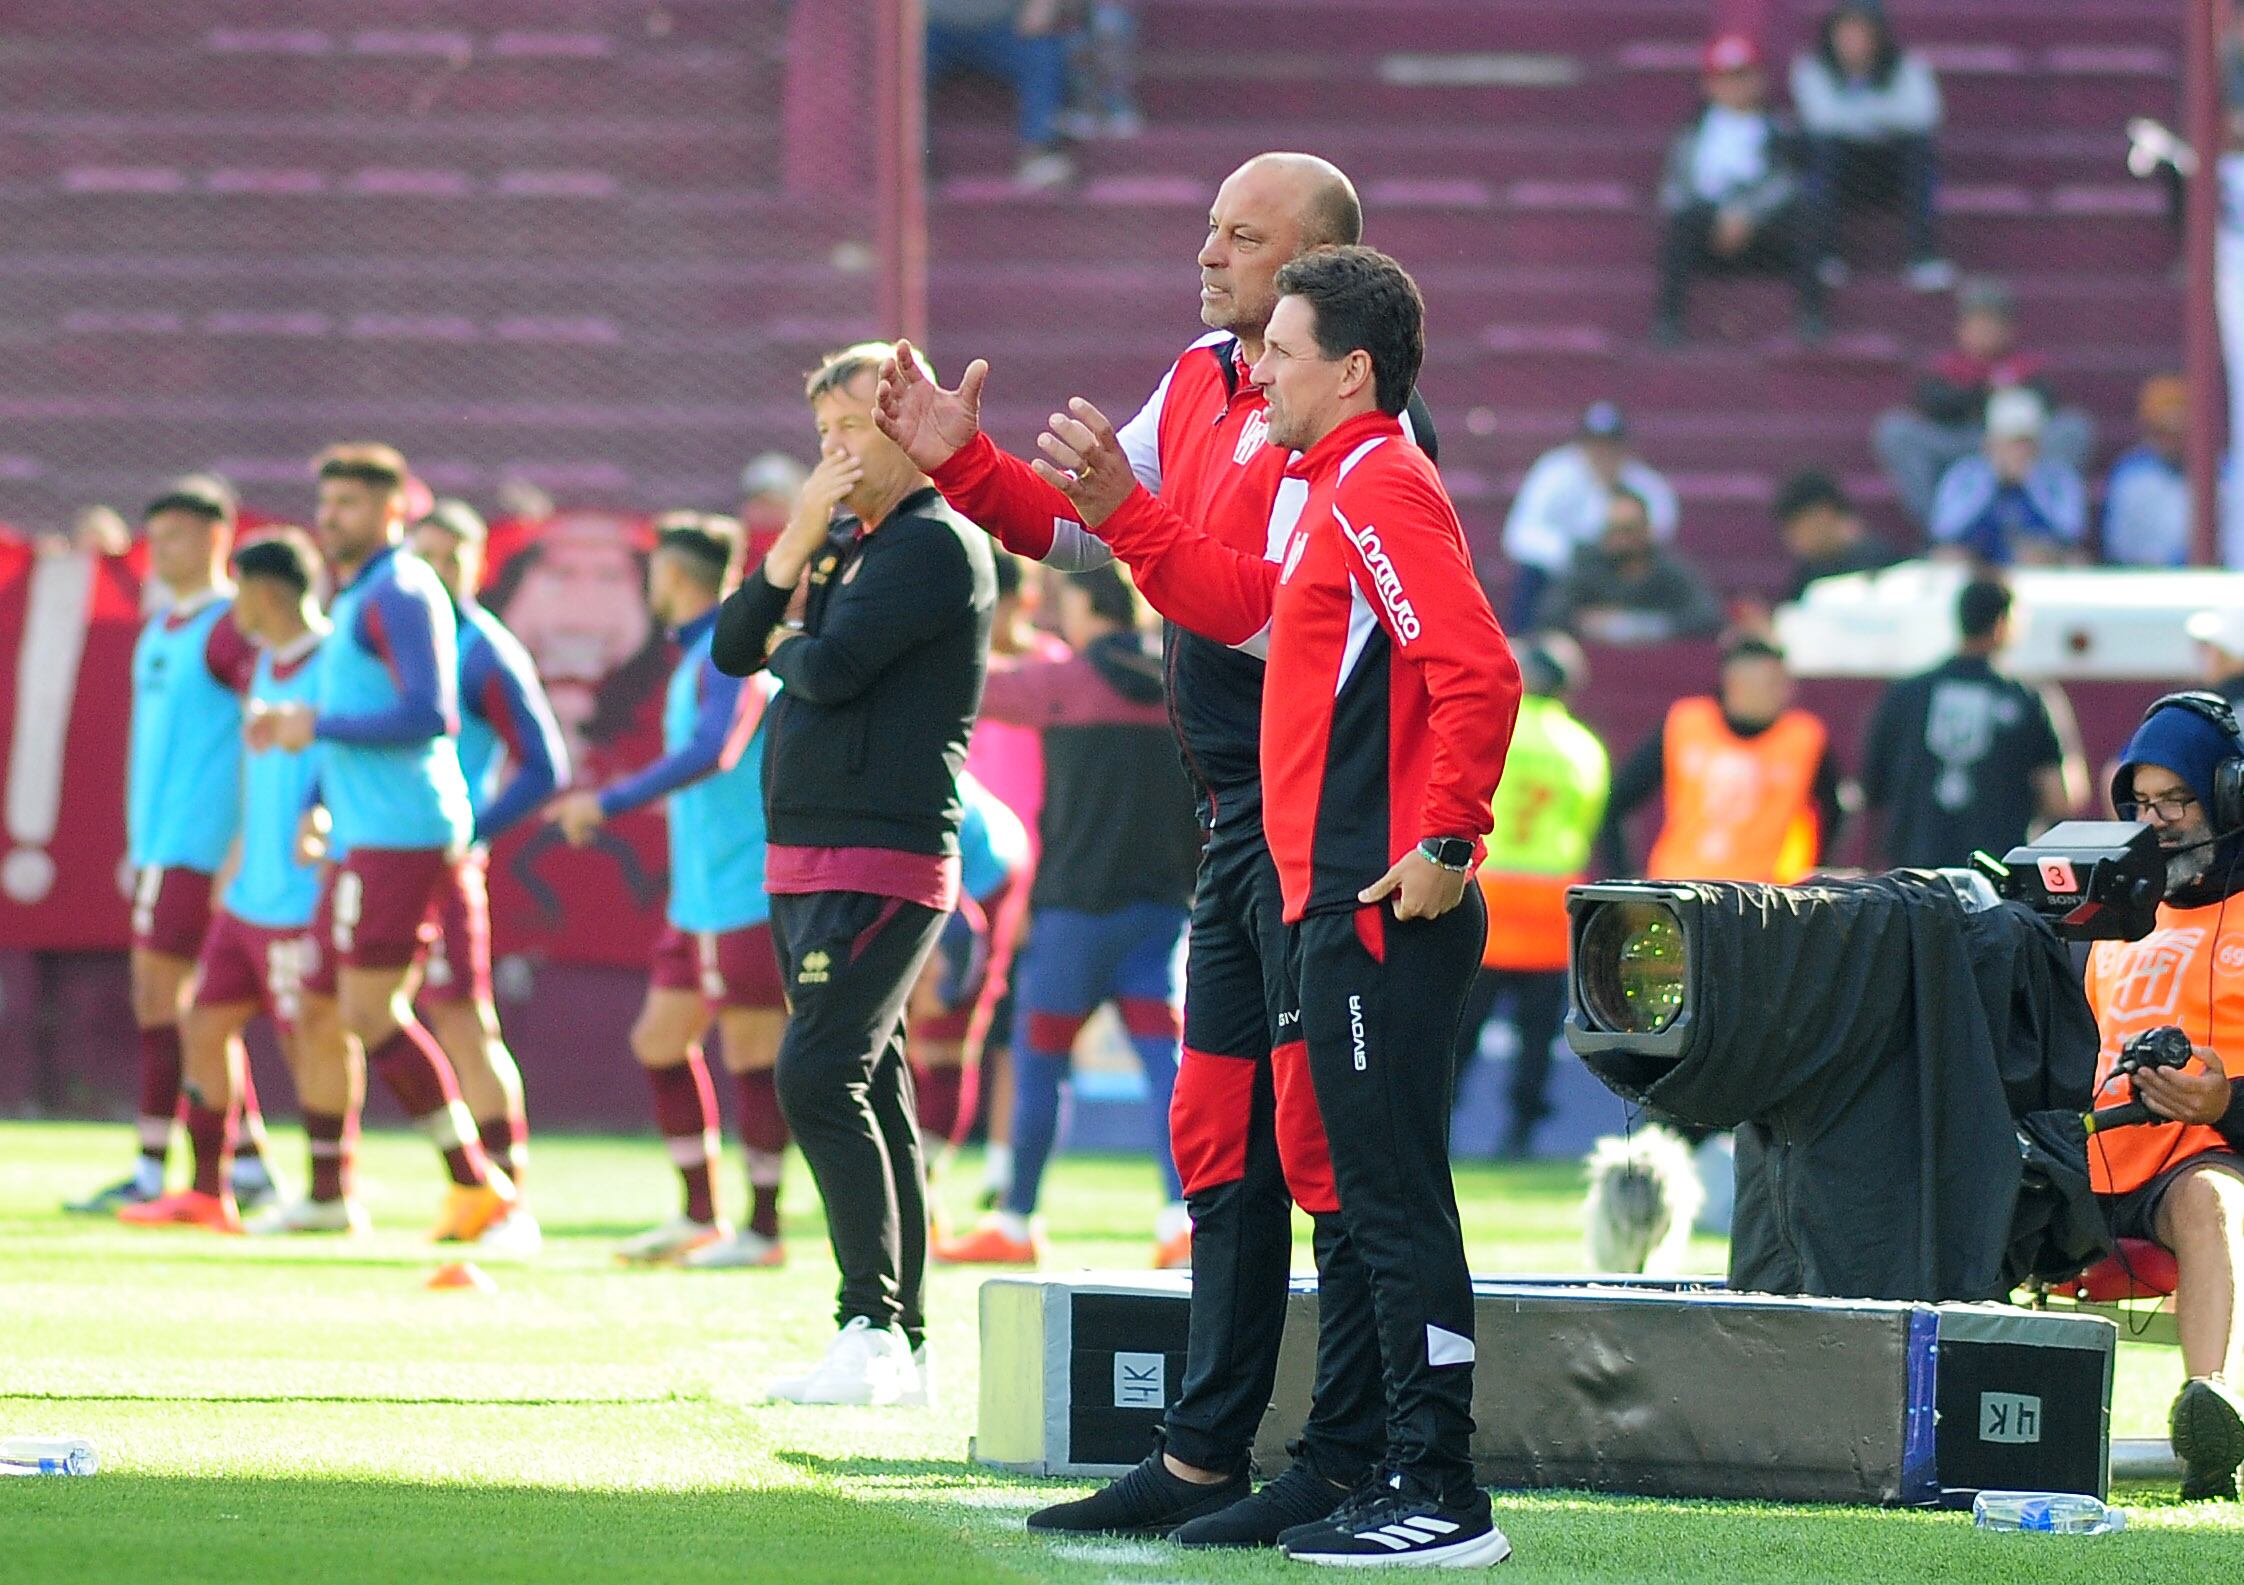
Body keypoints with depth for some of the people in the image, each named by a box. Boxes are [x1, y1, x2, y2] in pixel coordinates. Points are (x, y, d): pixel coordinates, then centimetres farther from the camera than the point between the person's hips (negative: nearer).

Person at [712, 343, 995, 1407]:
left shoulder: (938, 543, -8)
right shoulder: (848, 549, 20)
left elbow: (831, 670, -18)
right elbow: (734, 647, 12)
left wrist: (790, 649, 5)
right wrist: (804, 530, 1)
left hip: (886, 859, -9)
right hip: (802, 864, 9)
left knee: (820, 1076, -19)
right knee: (872, 1092, 9)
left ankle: (874, 1330, -21)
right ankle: (901, 1349, 10)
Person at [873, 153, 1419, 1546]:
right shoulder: (1199, 387, 14)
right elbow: (1079, 530, 22)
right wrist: (961, 464, 10)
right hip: (1237, 815, 10)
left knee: (1324, 1140, -8)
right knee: (1223, 1141, 13)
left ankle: (1347, 1466, -5)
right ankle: (1204, 1460, 20)